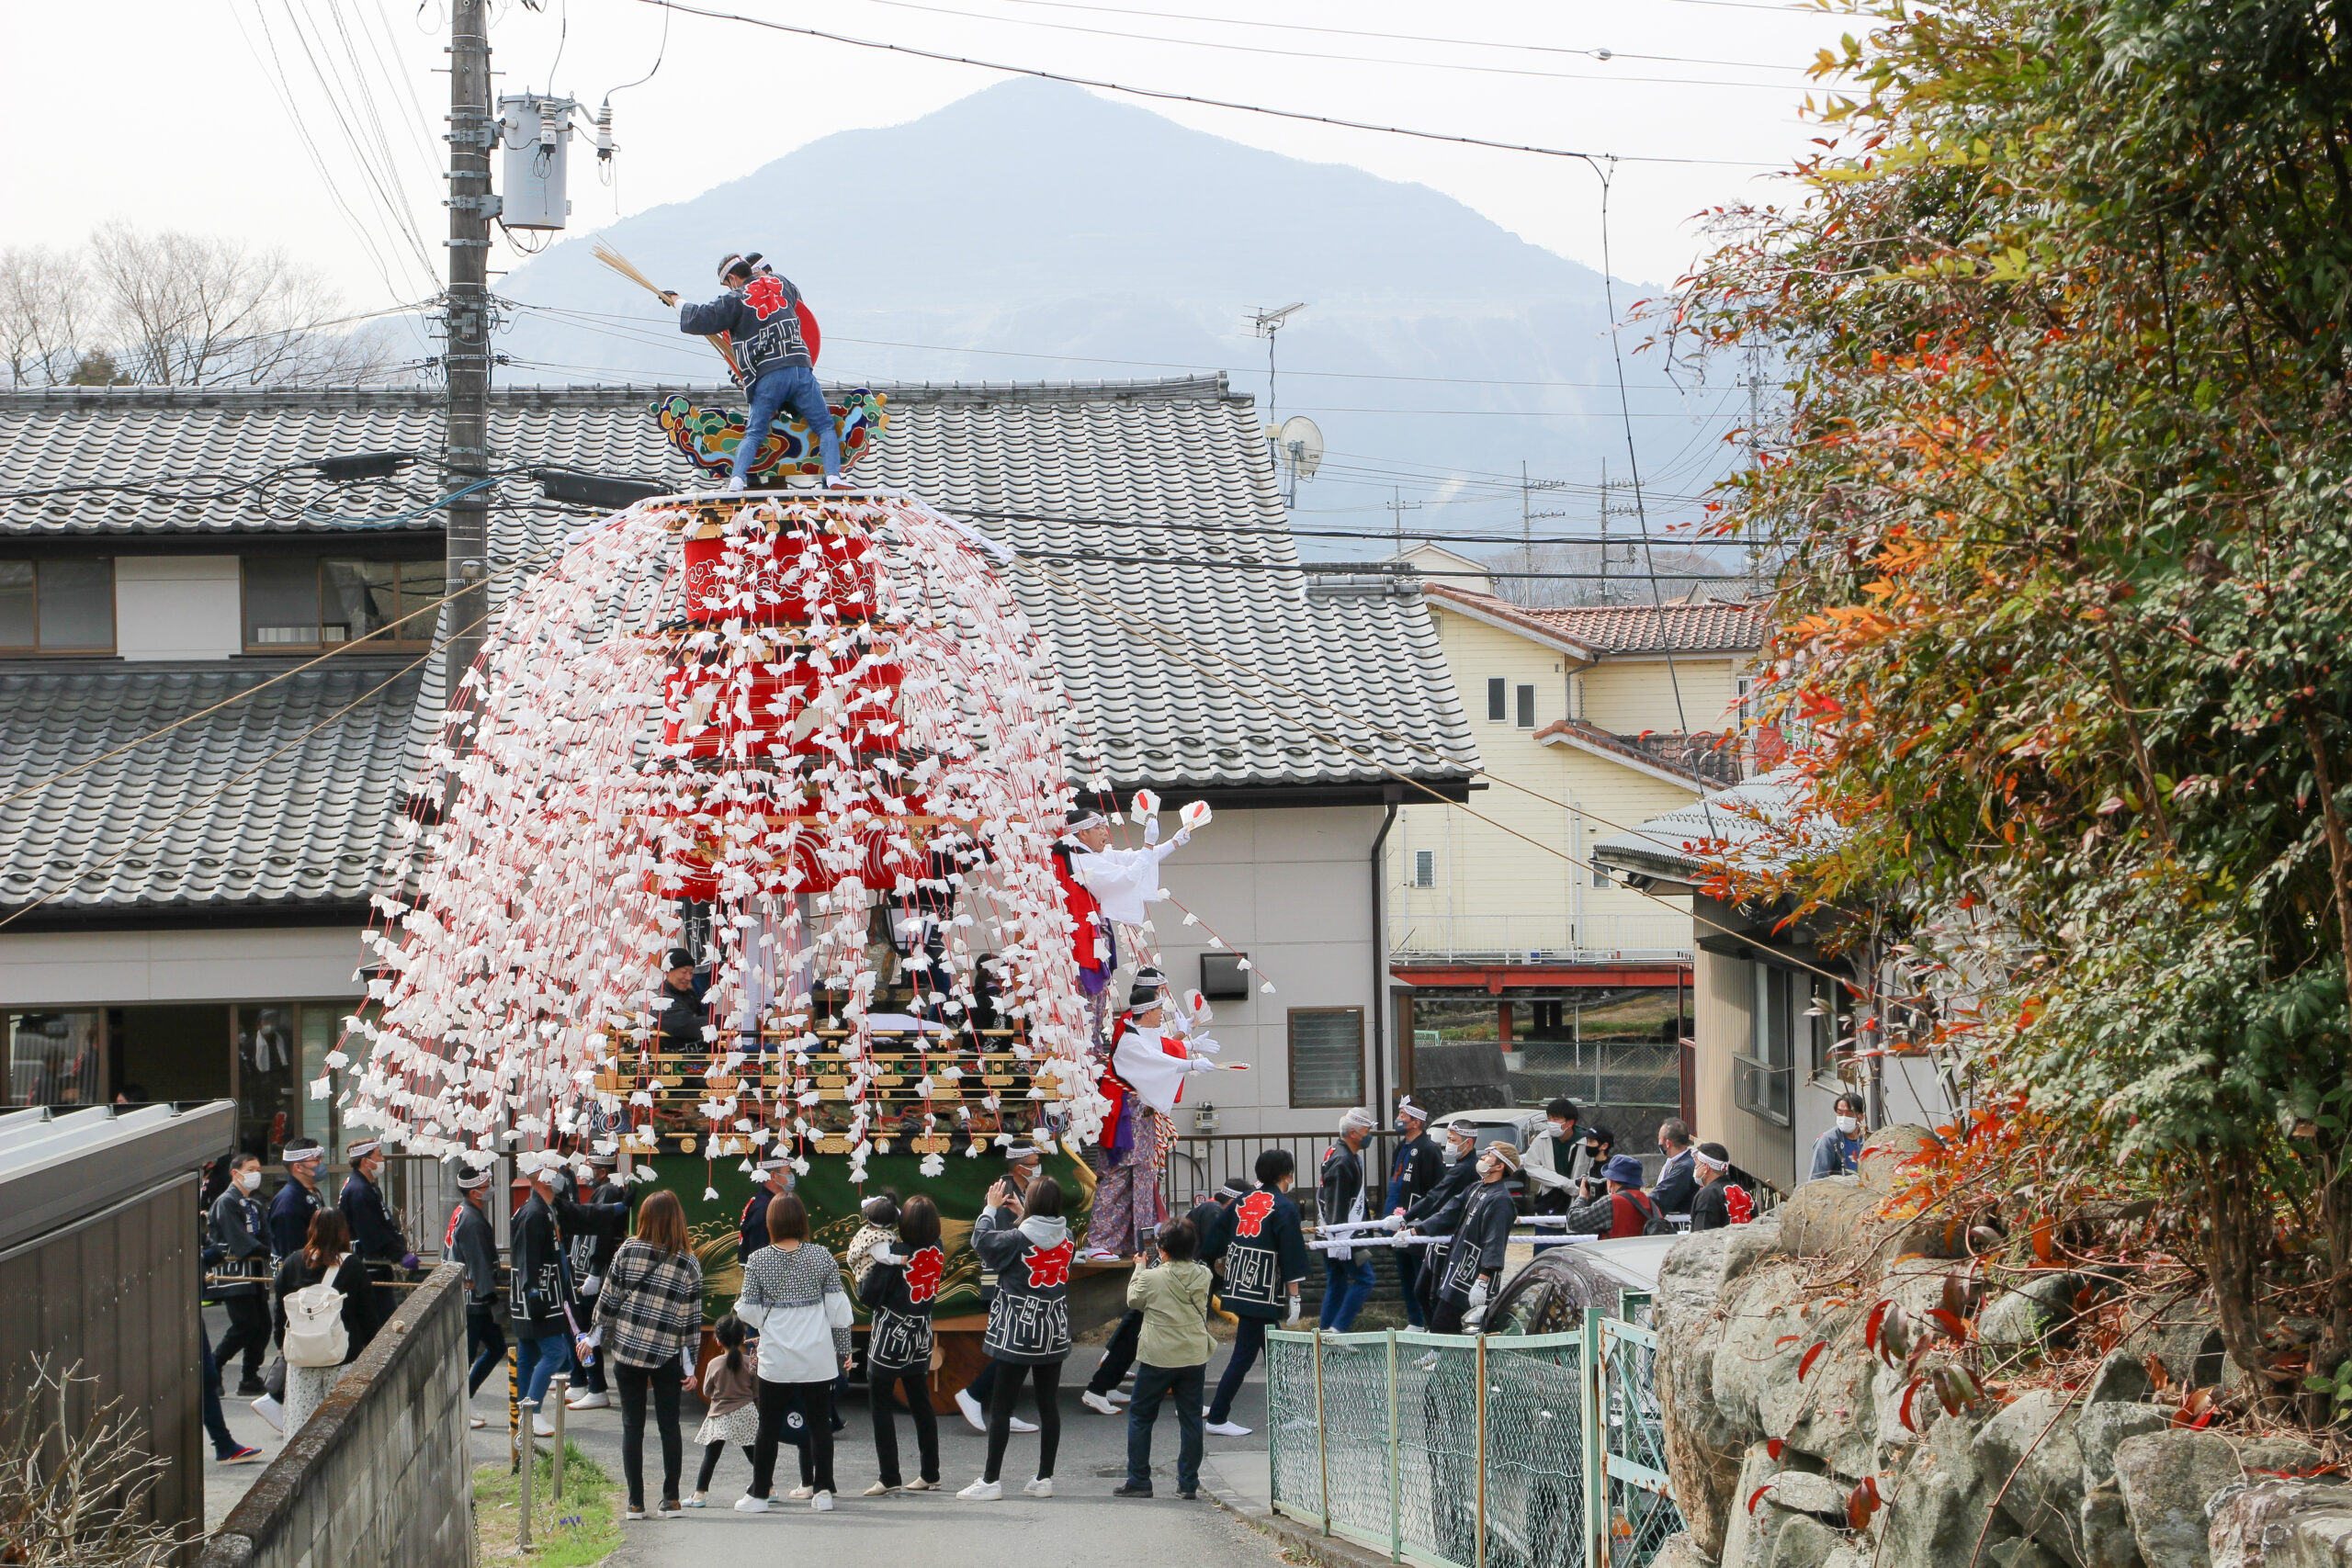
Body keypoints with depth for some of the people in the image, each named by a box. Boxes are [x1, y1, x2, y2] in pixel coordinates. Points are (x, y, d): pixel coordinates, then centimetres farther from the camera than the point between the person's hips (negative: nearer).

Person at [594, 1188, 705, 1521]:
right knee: (669, 1425, 11)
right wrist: (690, 1364, 3)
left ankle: (635, 1502, 6)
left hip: (627, 1349, 0)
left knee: (632, 1426, 6)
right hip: (667, 1356, 0)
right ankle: (670, 1499, 11)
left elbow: (608, 1300, -1)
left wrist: (599, 1338, 12)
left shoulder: (628, 1251, -4)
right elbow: (692, 1318, -2)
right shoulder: (689, 1263, -4)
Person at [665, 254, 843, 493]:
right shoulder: (780, 283, 16)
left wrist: (677, 303, 14)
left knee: (754, 434, 7)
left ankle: (736, 480, -10)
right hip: (801, 366, 2)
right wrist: (766, 273, 47)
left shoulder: (736, 300, 1)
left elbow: (701, 319, -3)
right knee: (825, 428, 7)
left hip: (767, 375, -2)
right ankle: (833, 477, -11)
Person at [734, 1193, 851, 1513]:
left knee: (769, 1426, 7)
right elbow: (838, 1307, 0)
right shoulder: (822, 1257, -3)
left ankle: (759, 1493, 11)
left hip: (776, 1360, -1)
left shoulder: (758, 1261, -5)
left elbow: (749, 1310, -5)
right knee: (819, 1423, 8)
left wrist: (739, 1305, 19)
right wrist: (843, 1350, 9)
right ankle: (822, 1491, 6)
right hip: (818, 1360, 1)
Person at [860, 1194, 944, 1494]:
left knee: (881, 1405, 2)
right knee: (921, 1403, 14)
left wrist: (866, 1270, 0)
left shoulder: (893, 1255, -20)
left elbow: (868, 1297, -17)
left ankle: (889, 1477, -1)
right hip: (920, 1337, 6)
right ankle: (930, 1473, 18)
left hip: (890, 1337, -6)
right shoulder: (937, 1253, -5)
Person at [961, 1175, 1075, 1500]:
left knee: (1000, 1407, 1)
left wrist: (992, 1207, 8)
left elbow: (980, 1239, -6)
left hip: (1017, 1333, -5)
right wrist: (1022, 1215, 23)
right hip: (1054, 1332, 5)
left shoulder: (1019, 1238, -18)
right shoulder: (1066, 1238, -2)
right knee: (1049, 1405, 10)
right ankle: (1044, 1478, 14)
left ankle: (991, 1481, 3)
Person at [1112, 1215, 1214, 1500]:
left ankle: (1138, 1480, 9)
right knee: (1191, 1419, 9)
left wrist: (1139, 1268, 18)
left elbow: (1133, 1301, 3)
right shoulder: (1203, 1277, -3)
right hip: (1195, 1357, 3)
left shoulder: (1151, 1278, -14)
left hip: (1158, 1358, -3)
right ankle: (1189, 1483, 9)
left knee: (1140, 1416, 10)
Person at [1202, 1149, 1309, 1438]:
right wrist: (1294, 1297, -10)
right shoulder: (1284, 1208, -9)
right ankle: (1217, 1418, -2)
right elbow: (1292, 1257, -13)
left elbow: (1216, 1242, 13)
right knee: (1244, 1355, -3)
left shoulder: (1243, 1201, 9)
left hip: (1238, 1287, 7)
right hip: (1266, 1292, -7)